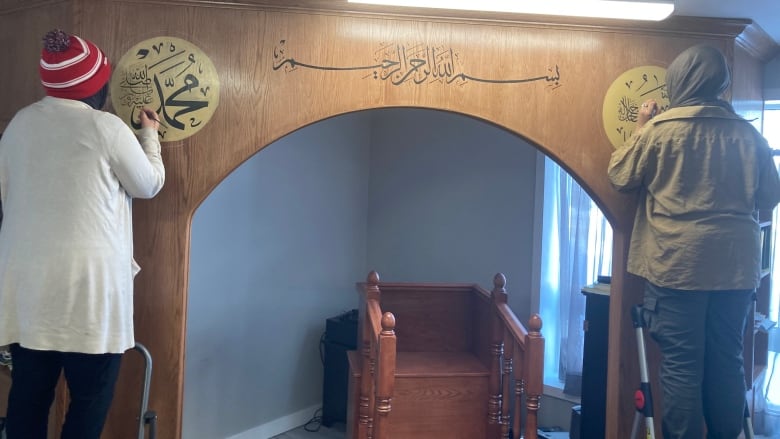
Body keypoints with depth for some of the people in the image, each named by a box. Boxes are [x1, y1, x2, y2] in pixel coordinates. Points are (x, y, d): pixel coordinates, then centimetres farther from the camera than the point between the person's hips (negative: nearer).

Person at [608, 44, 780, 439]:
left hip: (676, 265, -4)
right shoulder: (748, 134, 6)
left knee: (681, 366, 1)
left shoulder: (660, 128, -6)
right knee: (726, 362, 13)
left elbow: (620, 176, 4)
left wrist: (640, 129, 14)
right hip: (735, 265, 4)